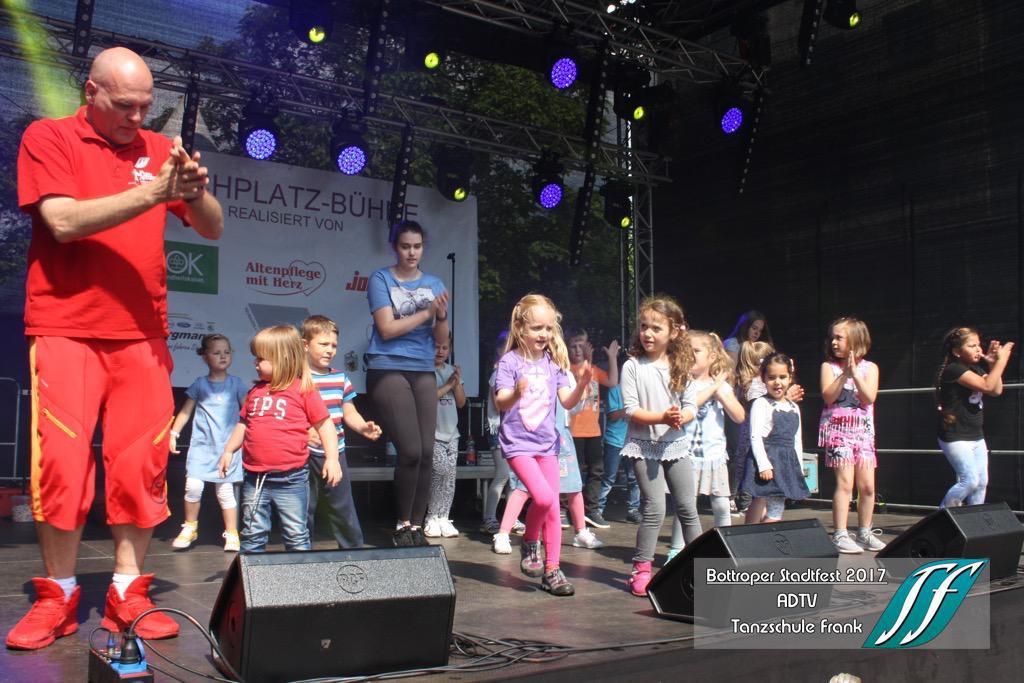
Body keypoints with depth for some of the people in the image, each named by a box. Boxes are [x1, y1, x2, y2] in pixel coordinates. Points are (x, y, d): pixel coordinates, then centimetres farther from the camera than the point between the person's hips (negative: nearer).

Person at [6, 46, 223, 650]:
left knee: (141, 465, 0)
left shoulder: (161, 149, 12)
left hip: (143, 334, 3)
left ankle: (128, 595, 8)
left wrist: (194, 192, -14)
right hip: (67, 329, -3)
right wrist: (153, 193, -19)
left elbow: (215, 229, 8)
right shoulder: (48, 138, 3)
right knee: (62, 461, -6)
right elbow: (64, 222, -12)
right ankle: (57, 597, 8)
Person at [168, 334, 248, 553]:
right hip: (201, 445, 1)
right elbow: (185, 411, 10)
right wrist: (173, 433, 2)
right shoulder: (199, 384, 6)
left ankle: (232, 534, 10)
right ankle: (190, 528, 10)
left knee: (225, 490, 0)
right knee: (193, 486, -11)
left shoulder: (236, 383, 5)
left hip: (227, 446, -1)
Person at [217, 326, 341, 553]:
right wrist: (229, 450, 19)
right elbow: (244, 423, 22)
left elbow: (324, 424, -5)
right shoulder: (256, 391, 10)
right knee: (253, 533, 14)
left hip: (290, 478, -5)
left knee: (296, 534, 5)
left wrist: (332, 458, -11)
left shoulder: (303, 390, -7)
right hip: (254, 477, 5)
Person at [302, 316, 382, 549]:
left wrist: (363, 427, -6)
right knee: (304, 509, 7)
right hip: (305, 455, -4)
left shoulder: (340, 378, 9)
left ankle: (354, 549, 20)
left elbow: (349, 412, 13)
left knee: (343, 507, 10)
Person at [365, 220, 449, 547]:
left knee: (426, 453, -1)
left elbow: (441, 338, 8)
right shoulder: (381, 279, 1)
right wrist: (427, 312, -10)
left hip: (423, 372, 5)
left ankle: (417, 526, 9)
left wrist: (442, 316, -12)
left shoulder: (434, 284, 12)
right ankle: (401, 526, 4)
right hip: (388, 370, -4)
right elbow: (387, 329, -9)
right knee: (410, 450, -13)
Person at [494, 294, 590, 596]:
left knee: (553, 508, 4)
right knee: (543, 497, -21)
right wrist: (516, 393, -41)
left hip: (547, 443, 5)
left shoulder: (553, 363, 6)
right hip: (518, 443, -5)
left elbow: (568, 402, 2)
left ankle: (551, 570, 15)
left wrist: (582, 383, -16)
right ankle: (529, 543, 8)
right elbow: (501, 403, -19)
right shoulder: (510, 362, -9)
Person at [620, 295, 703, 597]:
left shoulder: (681, 367, 4)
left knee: (688, 508, 8)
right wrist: (662, 417, -24)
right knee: (654, 509, -8)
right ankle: (641, 569, 5)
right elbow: (631, 409, -12)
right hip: (644, 445, -4)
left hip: (675, 443, 4)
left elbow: (691, 406, 2)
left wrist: (680, 417, -20)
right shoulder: (633, 366, -6)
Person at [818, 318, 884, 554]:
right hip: (837, 430, -3)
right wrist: (844, 374, -17)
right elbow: (828, 396, -10)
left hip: (863, 432, 3)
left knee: (868, 485, 4)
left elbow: (869, 398, -7)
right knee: (845, 483, -11)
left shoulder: (869, 368, 6)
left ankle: (864, 533, 19)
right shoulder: (829, 366, 2)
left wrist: (855, 373, -15)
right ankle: (840, 535, -7)